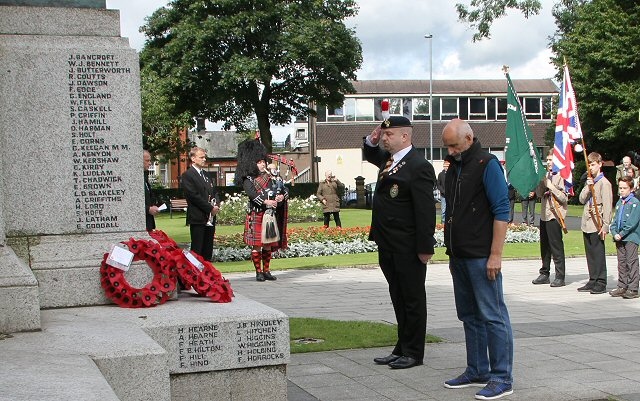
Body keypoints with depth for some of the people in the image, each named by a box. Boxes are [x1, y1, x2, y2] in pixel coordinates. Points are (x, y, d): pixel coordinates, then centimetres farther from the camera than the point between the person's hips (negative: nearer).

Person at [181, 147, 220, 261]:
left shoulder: (206, 175, 18)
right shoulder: (188, 175, -7)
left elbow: (214, 192, 21)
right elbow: (194, 196, -15)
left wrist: (216, 204, -1)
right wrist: (210, 208, -14)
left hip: (210, 218, 8)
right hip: (198, 218, -8)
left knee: (208, 249, 10)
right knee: (197, 250, -5)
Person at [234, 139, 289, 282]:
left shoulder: (271, 176, 13)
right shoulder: (248, 180, -3)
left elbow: (284, 189, 7)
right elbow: (251, 193, -20)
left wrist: (281, 196, -15)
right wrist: (266, 202, -31)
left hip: (271, 215, 5)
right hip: (256, 215, -5)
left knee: (268, 244, 9)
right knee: (256, 245, -2)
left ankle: (266, 271, 17)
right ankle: (258, 272, 4)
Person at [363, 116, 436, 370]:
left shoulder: (419, 166, -17)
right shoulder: (389, 158, 10)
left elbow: (426, 210, -20)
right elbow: (370, 155, 34)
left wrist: (425, 247, -21)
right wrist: (372, 139, 12)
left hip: (408, 249, -9)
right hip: (388, 247, 9)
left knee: (412, 299, 3)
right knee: (398, 299, 16)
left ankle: (413, 353, 13)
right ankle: (402, 349, 26)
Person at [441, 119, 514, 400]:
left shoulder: (487, 164, -9)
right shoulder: (454, 168, 16)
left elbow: (502, 211, -14)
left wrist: (495, 254, -18)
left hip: (481, 257, -9)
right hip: (459, 257, 9)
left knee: (492, 316, -5)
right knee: (469, 316, 14)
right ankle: (477, 372, 23)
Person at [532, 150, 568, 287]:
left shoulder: (561, 176, -9)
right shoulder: (546, 175, 15)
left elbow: (564, 198, -15)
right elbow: (539, 194, 13)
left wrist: (551, 187, -18)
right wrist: (542, 183, -3)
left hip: (555, 215, -8)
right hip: (544, 214, 8)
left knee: (556, 246, -6)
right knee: (544, 246, 13)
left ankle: (560, 277, -1)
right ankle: (544, 274, 22)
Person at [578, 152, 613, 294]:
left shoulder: (604, 183, -8)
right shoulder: (589, 182, 17)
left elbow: (607, 206, -13)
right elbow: (582, 199, 7)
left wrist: (605, 226, -17)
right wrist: (588, 187, -9)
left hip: (597, 225, -8)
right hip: (587, 224, 8)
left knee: (598, 254, -4)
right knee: (590, 254, 11)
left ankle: (601, 284, 1)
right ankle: (592, 281, 18)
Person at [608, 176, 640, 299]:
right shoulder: (619, 203, 14)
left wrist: (622, 234, -16)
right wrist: (614, 233, -2)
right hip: (619, 238, 7)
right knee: (621, 263, 12)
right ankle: (622, 287, 19)